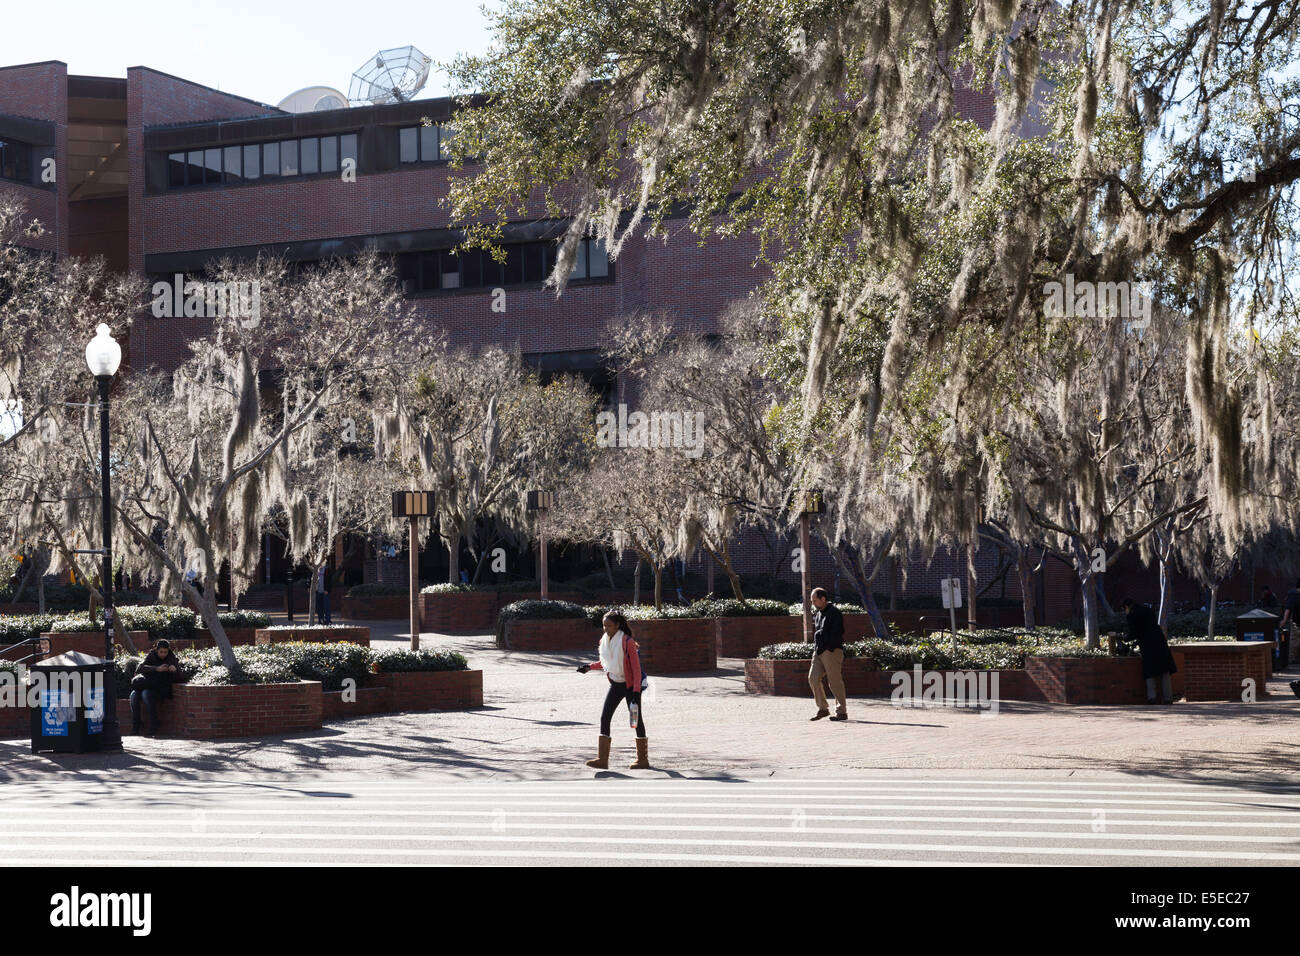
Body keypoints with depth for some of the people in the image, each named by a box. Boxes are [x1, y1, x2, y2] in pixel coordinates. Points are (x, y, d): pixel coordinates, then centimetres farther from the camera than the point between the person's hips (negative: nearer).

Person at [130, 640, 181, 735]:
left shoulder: (171, 658, 3)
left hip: (161, 689, -3)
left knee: (146, 693, -33)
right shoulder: (151, 656, 7)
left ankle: (153, 730, -31)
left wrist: (175, 670, -31)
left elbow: (178, 676, -8)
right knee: (134, 695, -26)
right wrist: (157, 669, -24)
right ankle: (134, 729, -22)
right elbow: (140, 668, -10)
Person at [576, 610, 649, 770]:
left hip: (630, 685, -7)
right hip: (615, 685, 7)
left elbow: (636, 668, -17)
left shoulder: (627, 642, -18)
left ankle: (643, 760, 13)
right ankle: (602, 759, -3)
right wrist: (590, 667, 6)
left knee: (636, 720, 2)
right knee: (604, 718, -2)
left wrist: (636, 691, -22)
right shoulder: (605, 641, 3)